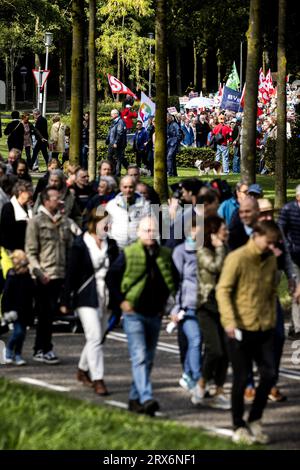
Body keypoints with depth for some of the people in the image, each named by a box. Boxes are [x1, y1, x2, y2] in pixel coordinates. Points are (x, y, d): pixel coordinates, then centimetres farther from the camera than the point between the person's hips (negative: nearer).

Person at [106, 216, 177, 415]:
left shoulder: (165, 255, 6)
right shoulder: (128, 254, -7)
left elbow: (174, 280, 19)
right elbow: (111, 277, -2)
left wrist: (165, 301, 11)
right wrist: (120, 301, -7)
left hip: (155, 314, 5)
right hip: (134, 313, -5)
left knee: (148, 359, 10)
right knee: (140, 356, -16)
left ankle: (135, 398, 22)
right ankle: (146, 398, -25)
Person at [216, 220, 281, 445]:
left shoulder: (271, 260, 8)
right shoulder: (237, 258, -11)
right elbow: (223, 290, -13)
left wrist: (272, 320, 12)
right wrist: (229, 321, -21)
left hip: (264, 329, 6)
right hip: (241, 329, -6)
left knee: (269, 375, 2)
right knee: (242, 378, 1)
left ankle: (255, 420, 19)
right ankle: (239, 426, 15)